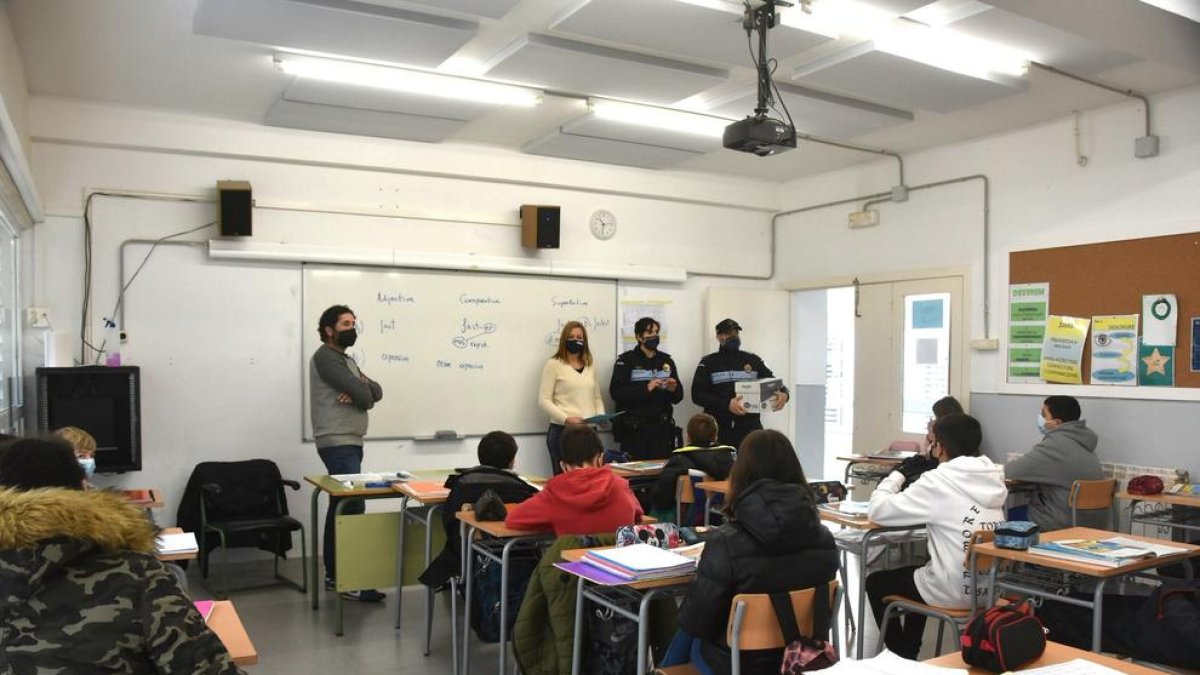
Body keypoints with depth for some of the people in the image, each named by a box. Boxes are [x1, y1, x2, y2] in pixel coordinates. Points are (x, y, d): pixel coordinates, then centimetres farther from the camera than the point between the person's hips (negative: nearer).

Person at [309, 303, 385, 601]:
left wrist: (361, 389, -11)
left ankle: (333, 574, 18)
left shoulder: (347, 360, 22)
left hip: (349, 442, 10)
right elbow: (363, 393, -19)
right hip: (338, 443, -10)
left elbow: (376, 391, 10)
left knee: (340, 509, 12)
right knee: (353, 510, -14)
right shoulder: (325, 356, -9)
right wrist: (362, 392, 4)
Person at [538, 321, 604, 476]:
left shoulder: (590, 366, 16)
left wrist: (601, 417, 1)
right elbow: (544, 400, -6)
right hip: (562, 430, -5)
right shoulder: (554, 364, -1)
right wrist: (566, 419, -18)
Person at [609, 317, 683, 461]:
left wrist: (673, 390, -8)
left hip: (661, 428, 4)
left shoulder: (666, 360, 13)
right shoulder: (626, 360, 1)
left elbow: (678, 396, 14)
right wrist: (646, 388, -20)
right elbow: (616, 392, -11)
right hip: (634, 428, -4)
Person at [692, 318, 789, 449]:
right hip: (719, 430, -1)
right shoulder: (708, 363, 7)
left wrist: (783, 393, -13)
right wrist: (727, 404, -16)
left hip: (750, 428, 1)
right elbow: (697, 394, -3)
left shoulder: (753, 360, 14)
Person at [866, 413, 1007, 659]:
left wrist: (900, 472, -2)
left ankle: (901, 656, 31)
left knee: (875, 582, 19)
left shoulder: (939, 481, -19)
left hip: (955, 592, -7)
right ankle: (910, 651, 45)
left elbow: (876, 511, -15)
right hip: (990, 588, 7)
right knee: (918, 572, 35)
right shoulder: (993, 477, 1)